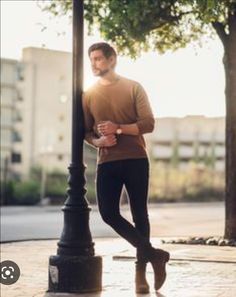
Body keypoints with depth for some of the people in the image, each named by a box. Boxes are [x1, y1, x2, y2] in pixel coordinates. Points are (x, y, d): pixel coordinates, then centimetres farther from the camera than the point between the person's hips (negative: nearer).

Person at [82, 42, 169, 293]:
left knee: (139, 215, 2)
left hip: (135, 160, -3)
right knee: (108, 213, -8)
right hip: (106, 163, 3)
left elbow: (148, 124, -5)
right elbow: (85, 131, 12)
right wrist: (97, 141, -10)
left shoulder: (133, 88, 1)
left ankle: (141, 270, 13)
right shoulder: (89, 94, 9)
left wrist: (119, 128, -17)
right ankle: (153, 254, 4)